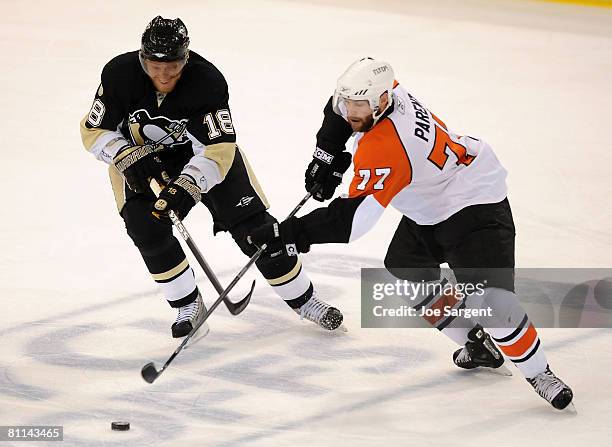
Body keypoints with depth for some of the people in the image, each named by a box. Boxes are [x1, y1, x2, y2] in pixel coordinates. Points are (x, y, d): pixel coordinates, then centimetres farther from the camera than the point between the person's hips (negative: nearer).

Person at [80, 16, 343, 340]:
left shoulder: (207, 81, -32)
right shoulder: (119, 75, -26)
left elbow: (219, 149, -33)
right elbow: (94, 131, -15)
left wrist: (186, 186, -46)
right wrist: (129, 157, -31)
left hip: (203, 149, -1)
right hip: (141, 156, 1)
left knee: (250, 223, -6)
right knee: (146, 227, -21)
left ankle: (304, 300, 10)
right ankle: (188, 306, -1)